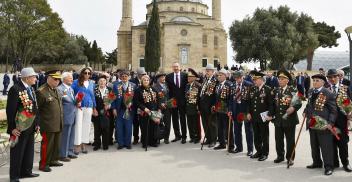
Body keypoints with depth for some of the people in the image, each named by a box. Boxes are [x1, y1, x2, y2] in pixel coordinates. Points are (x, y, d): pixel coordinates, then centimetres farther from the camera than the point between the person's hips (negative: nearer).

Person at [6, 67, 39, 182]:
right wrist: (12, 127, -17)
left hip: (30, 127, 8)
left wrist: (36, 123, 13)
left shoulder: (31, 89, 9)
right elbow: (10, 110, -17)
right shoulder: (15, 89, -16)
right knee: (17, 152, 5)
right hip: (19, 128, -8)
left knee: (29, 151, 18)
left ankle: (26, 171, 32)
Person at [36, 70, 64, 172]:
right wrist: (39, 122, -8)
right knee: (47, 144, 2)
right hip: (48, 125, -8)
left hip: (58, 124, 8)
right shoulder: (41, 91, -15)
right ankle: (43, 164, 15)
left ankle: (53, 160, 32)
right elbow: (36, 109, -12)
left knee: (56, 144, 17)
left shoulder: (56, 90, 13)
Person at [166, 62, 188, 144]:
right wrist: (170, 98, -3)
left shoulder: (185, 75, 0)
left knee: (183, 119, 4)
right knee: (175, 119, 9)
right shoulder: (168, 76, 4)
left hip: (182, 100, -2)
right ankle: (177, 135, 22)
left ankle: (184, 136, 12)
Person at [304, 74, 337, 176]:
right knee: (314, 145, 17)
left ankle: (329, 166, 12)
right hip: (312, 123, 7)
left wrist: (331, 123, -19)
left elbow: (333, 111, -11)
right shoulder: (310, 92, 6)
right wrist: (305, 112, 9)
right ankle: (317, 163, 32)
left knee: (326, 146, 0)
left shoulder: (328, 94, -12)